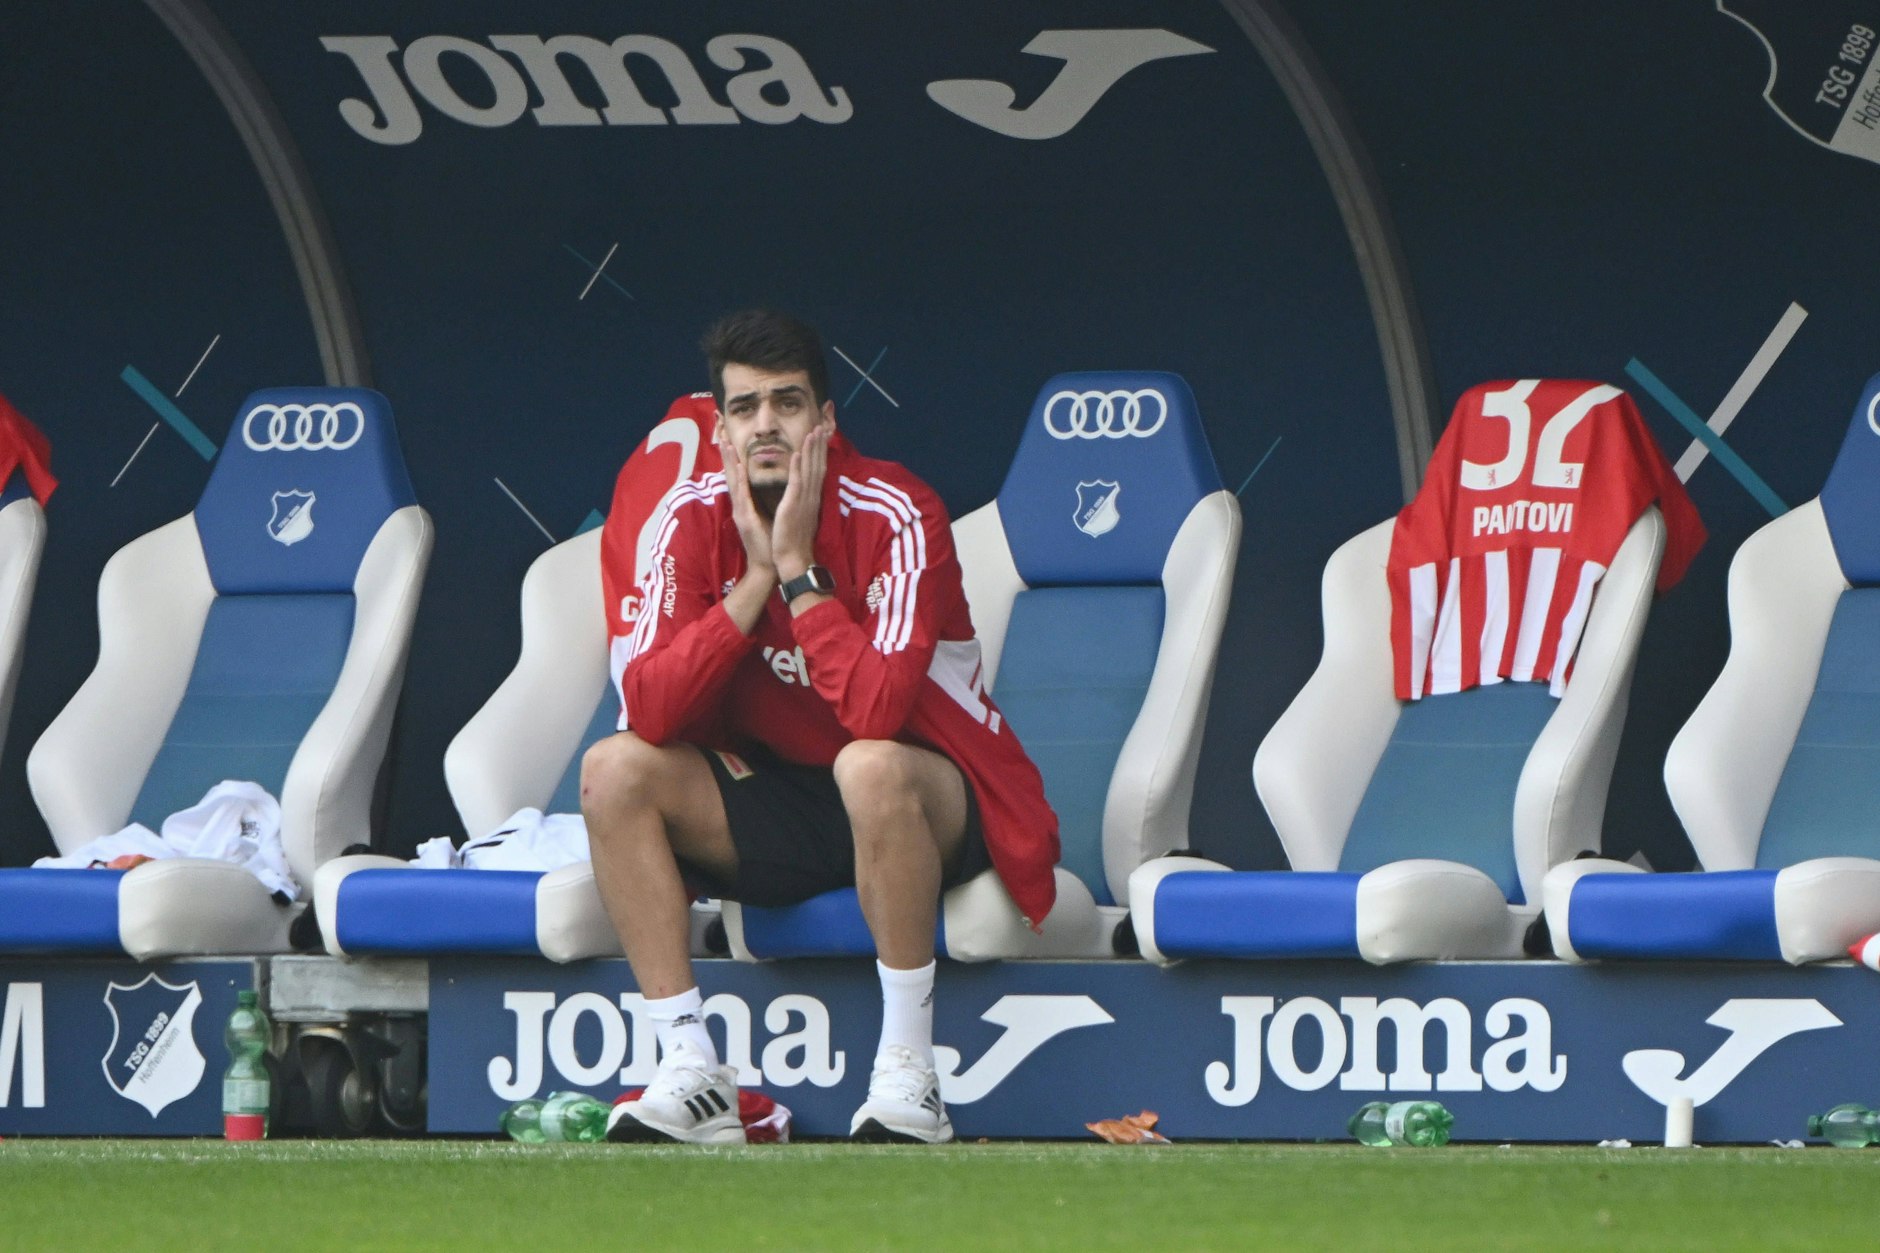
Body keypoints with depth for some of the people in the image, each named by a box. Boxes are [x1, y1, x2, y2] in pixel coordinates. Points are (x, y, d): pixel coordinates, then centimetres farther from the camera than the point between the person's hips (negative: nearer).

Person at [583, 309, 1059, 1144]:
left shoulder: (894, 516, -20)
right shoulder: (694, 520, -5)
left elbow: (877, 713, -33)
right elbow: (649, 714, -17)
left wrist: (798, 570, -27)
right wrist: (754, 578, -22)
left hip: (927, 801, -5)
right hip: (778, 805, 5)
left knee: (869, 766, -39)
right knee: (613, 770, -16)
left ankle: (908, 1077, -29)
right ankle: (691, 1076, -18)